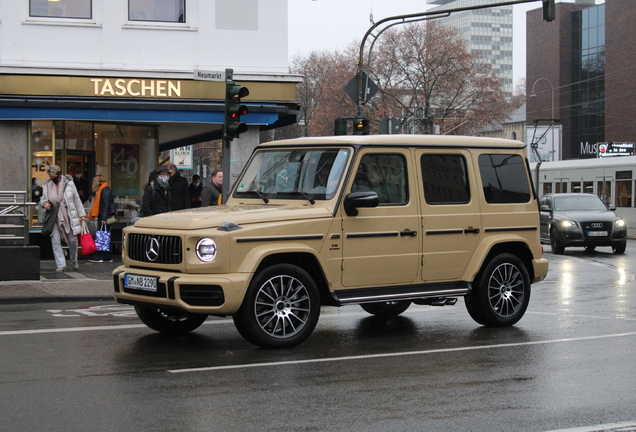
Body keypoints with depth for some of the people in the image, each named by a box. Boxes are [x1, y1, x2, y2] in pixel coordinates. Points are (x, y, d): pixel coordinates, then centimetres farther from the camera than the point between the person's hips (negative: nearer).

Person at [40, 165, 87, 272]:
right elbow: (42, 198, 15)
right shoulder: (47, 185, 3)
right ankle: (61, 265, -2)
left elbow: (77, 199, 3)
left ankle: (74, 261, 28)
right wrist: (44, 203, -10)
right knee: (55, 241, -8)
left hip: (69, 217, -1)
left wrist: (81, 214, 1)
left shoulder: (69, 183, -1)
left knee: (72, 240, 4)